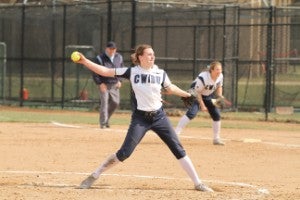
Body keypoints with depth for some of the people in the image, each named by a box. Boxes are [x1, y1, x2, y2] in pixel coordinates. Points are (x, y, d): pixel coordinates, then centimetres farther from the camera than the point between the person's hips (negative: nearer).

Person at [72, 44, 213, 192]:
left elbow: (170, 88, 21)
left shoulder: (160, 73, 1)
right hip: (140, 118, -2)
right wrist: (85, 62, -12)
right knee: (124, 153, -10)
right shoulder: (131, 72, -5)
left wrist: (188, 95, 19)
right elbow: (105, 72, -5)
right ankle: (94, 176, 5)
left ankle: (198, 183, 7)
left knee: (178, 149, -1)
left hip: (159, 116, 2)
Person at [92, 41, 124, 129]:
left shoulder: (119, 57, 7)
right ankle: (103, 123, -7)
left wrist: (119, 80, 6)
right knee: (104, 102, -11)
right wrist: (100, 83, -16)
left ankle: (106, 118, 26)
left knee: (115, 102, 4)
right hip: (104, 84, -5)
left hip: (114, 84, 5)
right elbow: (95, 73, -8)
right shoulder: (100, 58, -9)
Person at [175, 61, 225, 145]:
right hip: (196, 94, -7)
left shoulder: (220, 76, -15)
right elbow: (197, 92, -27)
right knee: (192, 113, -25)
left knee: (216, 115, 3)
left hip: (209, 95, 7)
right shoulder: (203, 77, -35)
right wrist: (202, 105, -25)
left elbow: (219, 86, 6)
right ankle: (175, 134, -26)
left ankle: (216, 139, 18)